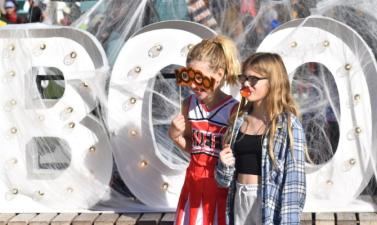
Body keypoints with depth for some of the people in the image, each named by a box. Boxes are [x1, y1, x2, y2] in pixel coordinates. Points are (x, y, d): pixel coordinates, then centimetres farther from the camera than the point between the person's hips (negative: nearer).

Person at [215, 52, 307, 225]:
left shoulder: (288, 125, -10)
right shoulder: (239, 121, 6)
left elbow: (294, 181, -13)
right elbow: (225, 179, 10)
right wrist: (225, 165, -11)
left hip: (269, 205, -5)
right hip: (239, 202, 5)